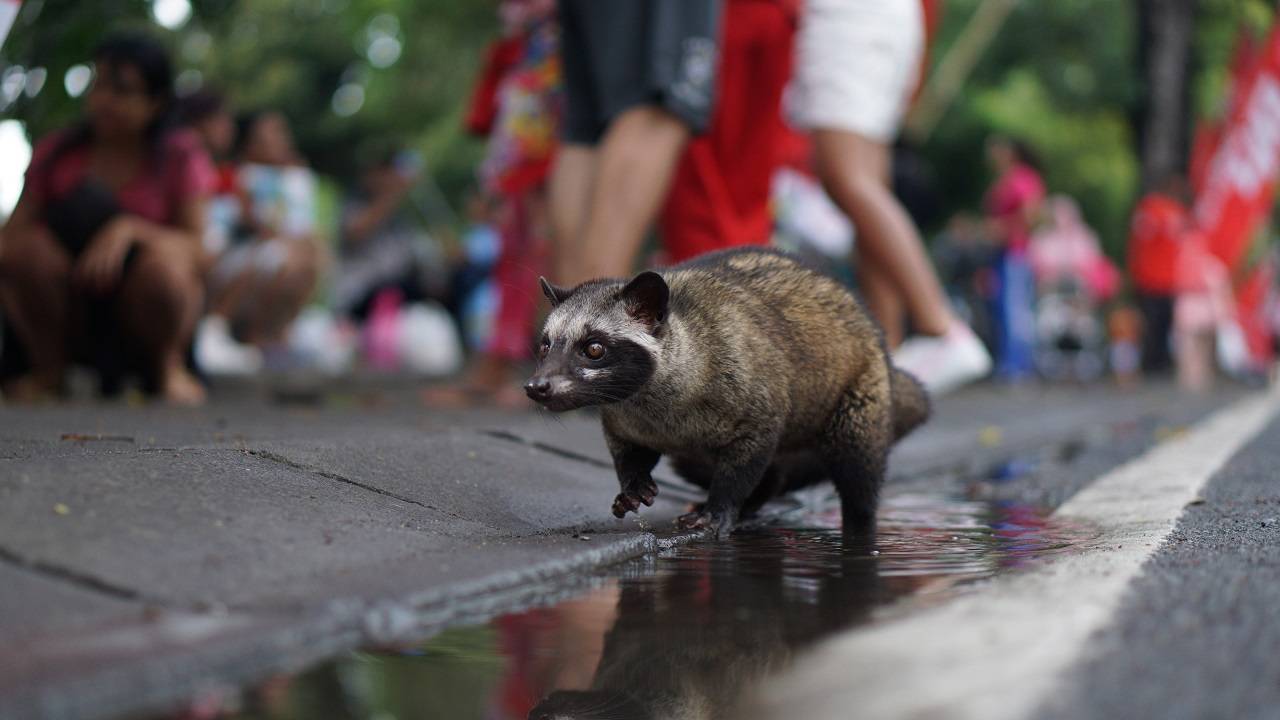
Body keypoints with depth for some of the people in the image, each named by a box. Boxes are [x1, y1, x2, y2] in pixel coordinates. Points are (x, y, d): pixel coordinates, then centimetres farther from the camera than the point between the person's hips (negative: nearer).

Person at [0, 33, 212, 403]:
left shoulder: (180, 156, -2)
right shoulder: (56, 153, 3)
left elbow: (199, 250, -12)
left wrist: (130, 229, -29)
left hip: (146, 316, -2)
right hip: (69, 318, 2)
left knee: (164, 257, -34)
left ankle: (169, 368, -3)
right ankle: (49, 370, -3)